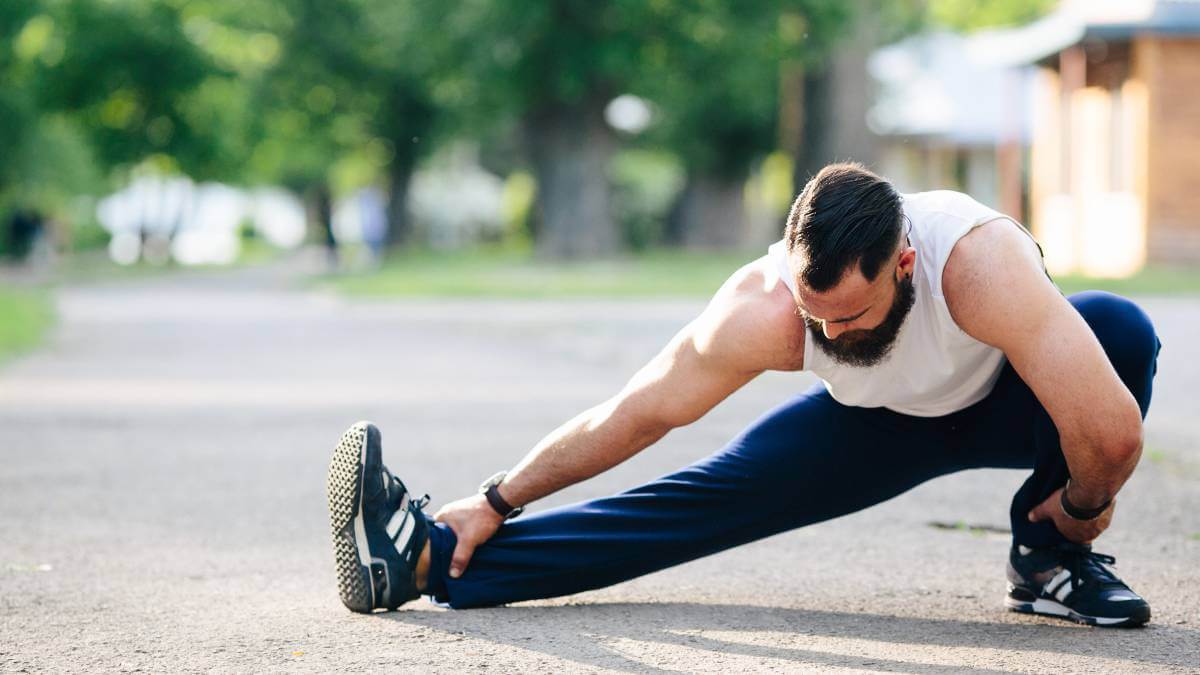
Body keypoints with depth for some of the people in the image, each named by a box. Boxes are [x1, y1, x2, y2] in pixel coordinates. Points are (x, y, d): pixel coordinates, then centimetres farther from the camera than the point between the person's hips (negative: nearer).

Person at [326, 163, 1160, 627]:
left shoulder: (979, 262, -46)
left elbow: (1113, 434, -49)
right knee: (721, 495, -17)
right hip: (879, 424, 2)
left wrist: (1075, 514, -28)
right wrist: (496, 504, -17)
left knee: (1121, 329, -33)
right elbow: (637, 413, -20)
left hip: (1003, 400, -2)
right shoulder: (763, 309, -33)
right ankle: (431, 556, -21)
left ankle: (1051, 559, -14)